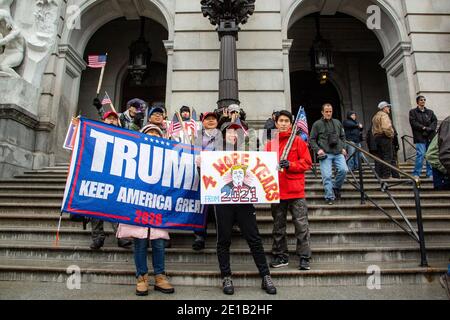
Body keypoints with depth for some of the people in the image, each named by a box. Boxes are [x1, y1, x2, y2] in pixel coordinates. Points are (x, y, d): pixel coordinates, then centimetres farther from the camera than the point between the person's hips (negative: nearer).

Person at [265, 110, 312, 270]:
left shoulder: (298, 141, 2)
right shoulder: (270, 144, 10)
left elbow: (307, 162, -2)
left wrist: (290, 165, -15)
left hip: (296, 191, -3)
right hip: (277, 191, 3)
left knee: (301, 225, 0)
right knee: (278, 226, 12)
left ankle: (304, 257, 12)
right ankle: (280, 256, 25)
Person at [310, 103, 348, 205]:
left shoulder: (337, 122, 16)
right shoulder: (317, 124, 3)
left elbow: (342, 136, 24)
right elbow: (312, 139, 4)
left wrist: (343, 147, 11)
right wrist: (318, 149, -9)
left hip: (338, 153, 4)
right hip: (325, 154, -3)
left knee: (344, 170, -13)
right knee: (327, 176, -8)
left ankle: (336, 187, 12)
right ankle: (329, 197, 4)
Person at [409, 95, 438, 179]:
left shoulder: (430, 112, 19)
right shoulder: (413, 112, 6)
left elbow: (435, 121, 9)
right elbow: (413, 122, -6)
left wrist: (429, 128, -9)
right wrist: (424, 127, -13)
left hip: (430, 136, 4)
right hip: (420, 137, -4)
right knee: (421, 154, -14)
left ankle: (430, 174, 13)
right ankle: (416, 174, -6)